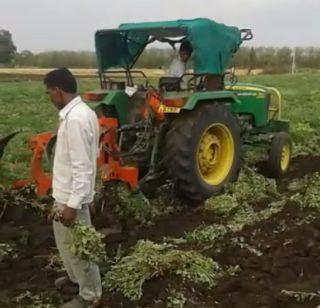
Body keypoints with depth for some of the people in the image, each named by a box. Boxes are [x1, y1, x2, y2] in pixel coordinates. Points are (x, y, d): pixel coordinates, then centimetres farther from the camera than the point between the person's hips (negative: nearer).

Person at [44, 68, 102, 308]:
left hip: (71, 195, -10)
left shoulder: (75, 119, -26)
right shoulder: (82, 112, 6)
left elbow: (82, 168, -27)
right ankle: (76, 276, 46)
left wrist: (72, 204, -24)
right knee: (65, 240, 26)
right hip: (67, 191, 10)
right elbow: (88, 155, 15)